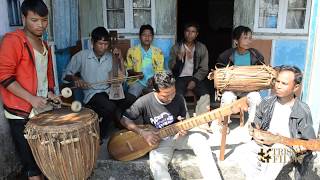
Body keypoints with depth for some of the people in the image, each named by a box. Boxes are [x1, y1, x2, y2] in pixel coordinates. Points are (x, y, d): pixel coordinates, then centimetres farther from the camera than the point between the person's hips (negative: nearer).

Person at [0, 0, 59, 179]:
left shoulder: (45, 45, 15)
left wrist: (50, 92, 7)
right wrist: (31, 98, -20)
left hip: (44, 110, 6)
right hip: (22, 113, -6)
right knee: (30, 160, 2)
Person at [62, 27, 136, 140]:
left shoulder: (111, 57, 7)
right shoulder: (81, 56, -4)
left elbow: (122, 78, 5)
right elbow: (66, 74, 3)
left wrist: (120, 60, -6)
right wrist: (75, 79, -18)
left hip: (109, 91, 4)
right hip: (92, 94, -4)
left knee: (132, 100, -21)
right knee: (110, 107, -33)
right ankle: (99, 134, -4)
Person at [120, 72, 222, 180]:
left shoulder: (179, 99, -7)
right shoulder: (144, 102, -18)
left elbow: (183, 120, 9)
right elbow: (124, 119, -10)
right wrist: (143, 133, -22)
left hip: (177, 135, 3)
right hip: (158, 140, -2)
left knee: (199, 139, -25)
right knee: (156, 163, -33)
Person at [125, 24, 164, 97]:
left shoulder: (158, 52, 6)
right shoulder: (132, 51, 4)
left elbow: (160, 71, 6)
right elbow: (128, 69, 9)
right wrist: (135, 73, -13)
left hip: (153, 81, 2)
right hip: (137, 81, -1)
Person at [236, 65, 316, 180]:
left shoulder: (303, 111, -13)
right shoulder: (267, 102, 0)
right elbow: (256, 124, 17)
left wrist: (302, 147, -25)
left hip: (286, 148, -5)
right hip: (264, 141, 5)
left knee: (273, 163, -35)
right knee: (242, 151, -15)